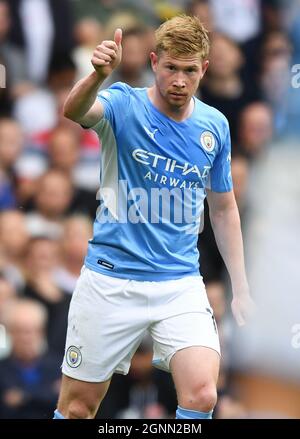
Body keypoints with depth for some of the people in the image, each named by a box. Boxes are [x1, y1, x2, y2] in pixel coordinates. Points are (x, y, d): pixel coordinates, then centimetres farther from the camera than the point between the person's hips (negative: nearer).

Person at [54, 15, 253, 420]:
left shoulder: (215, 126, 4)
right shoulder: (124, 106, -8)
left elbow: (223, 208, 16)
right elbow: (75, 111, -32)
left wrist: (240, 288, 14)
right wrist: (99, 75, -55)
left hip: (181, 283, 2)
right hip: (111, 278, -2)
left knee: (201, 395, -18)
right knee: (77, 406, 4)